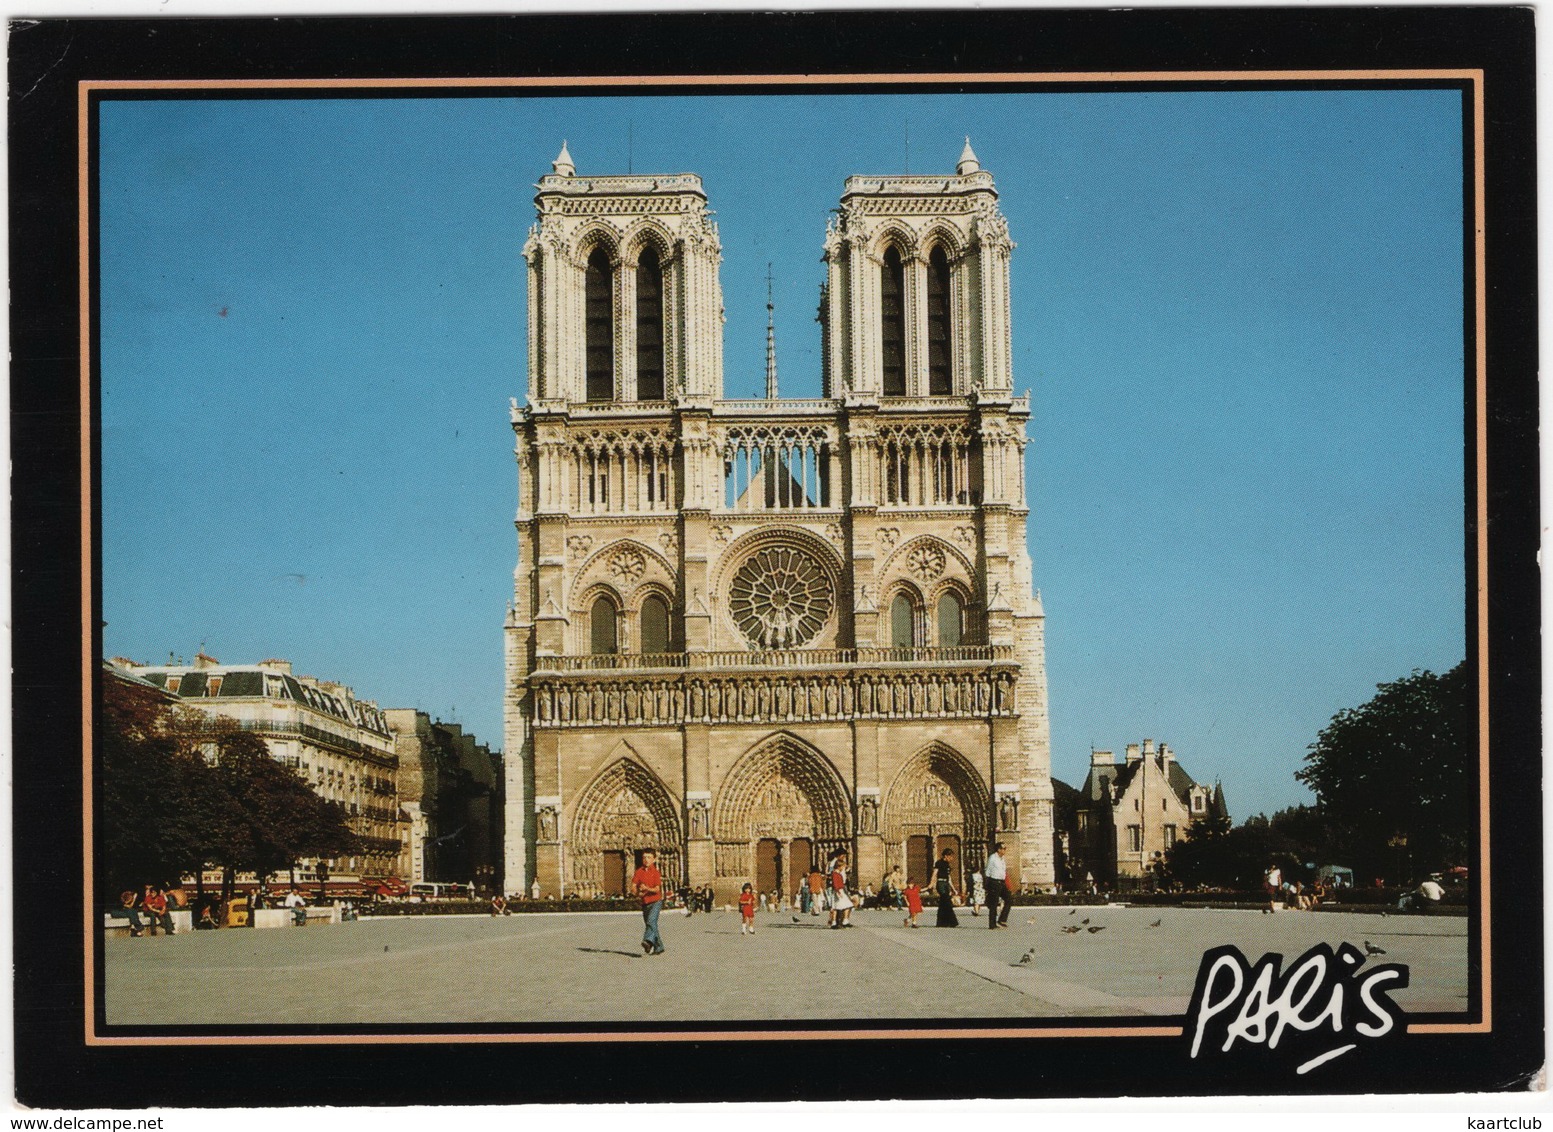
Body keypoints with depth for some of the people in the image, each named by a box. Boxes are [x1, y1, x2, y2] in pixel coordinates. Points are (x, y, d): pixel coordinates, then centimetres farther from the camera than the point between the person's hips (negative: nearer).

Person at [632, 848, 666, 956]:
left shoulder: (656, 873, -4)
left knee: (651, 920, -27)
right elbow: (633, 887, 0)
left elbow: (657, 889, -11)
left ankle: (648, 941, -44)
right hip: (645, 902, 5)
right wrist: (638, 893, -21)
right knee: (648, 924, 10)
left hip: (656, 901, -5)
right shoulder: (639, 872, 7)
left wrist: (647, 889, -30)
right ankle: (658, 948, 21)